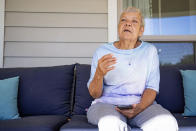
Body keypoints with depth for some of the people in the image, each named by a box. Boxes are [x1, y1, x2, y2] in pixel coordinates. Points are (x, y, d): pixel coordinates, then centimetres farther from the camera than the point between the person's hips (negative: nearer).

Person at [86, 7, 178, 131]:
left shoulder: (150, 51, 6)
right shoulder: (102, 52, 1)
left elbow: (152, 87, 2)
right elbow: (95, 94, -1)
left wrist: (139, 108, -19)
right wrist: (99, 74, -23)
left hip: (142, 104, 2)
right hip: (107, 104, -1)